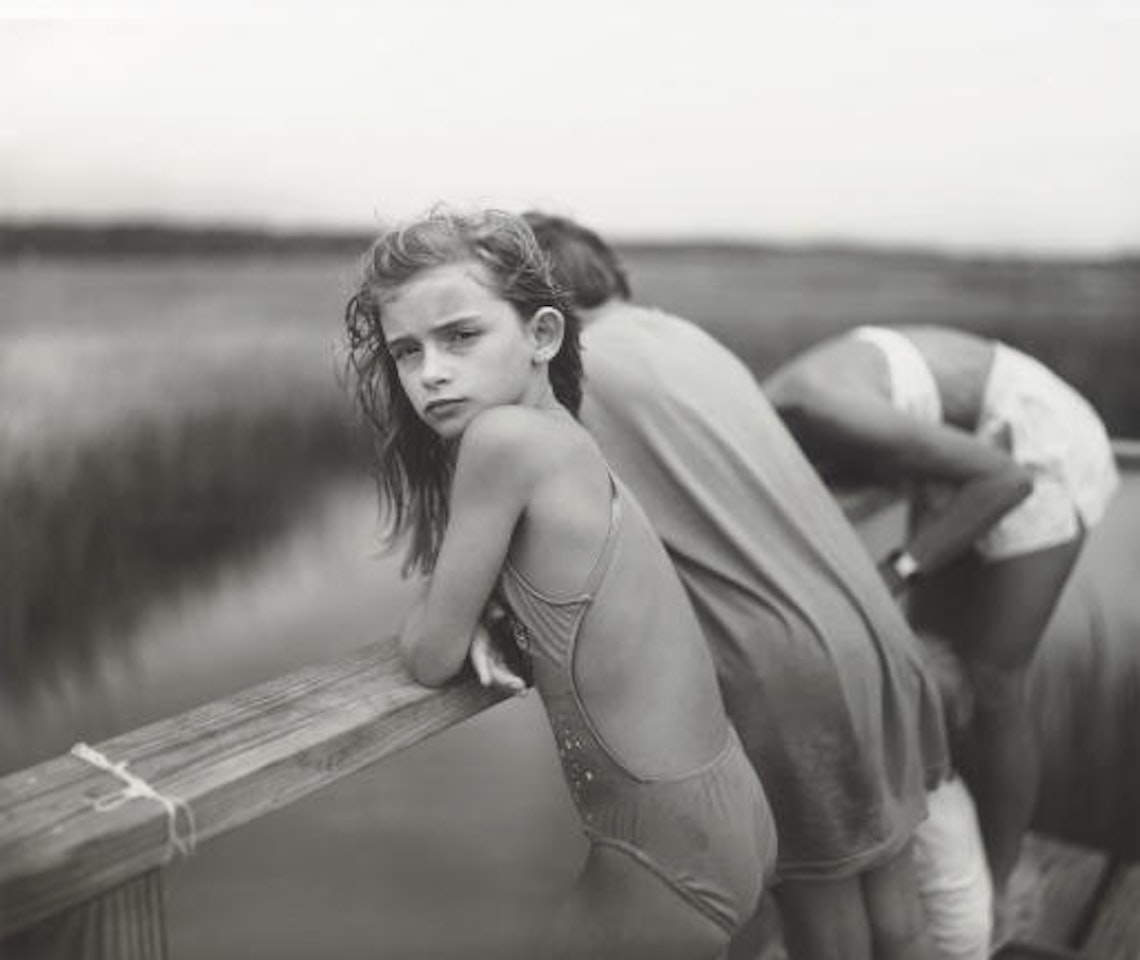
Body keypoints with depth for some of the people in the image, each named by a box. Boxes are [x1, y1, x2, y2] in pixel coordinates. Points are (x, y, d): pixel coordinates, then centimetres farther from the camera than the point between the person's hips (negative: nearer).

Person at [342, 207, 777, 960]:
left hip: (674, 851, -8)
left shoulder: (506, 435, -21)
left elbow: (434, 657, -14)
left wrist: (438, 616, 6)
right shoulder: (567, 444, 3)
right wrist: (486, 624, 0)